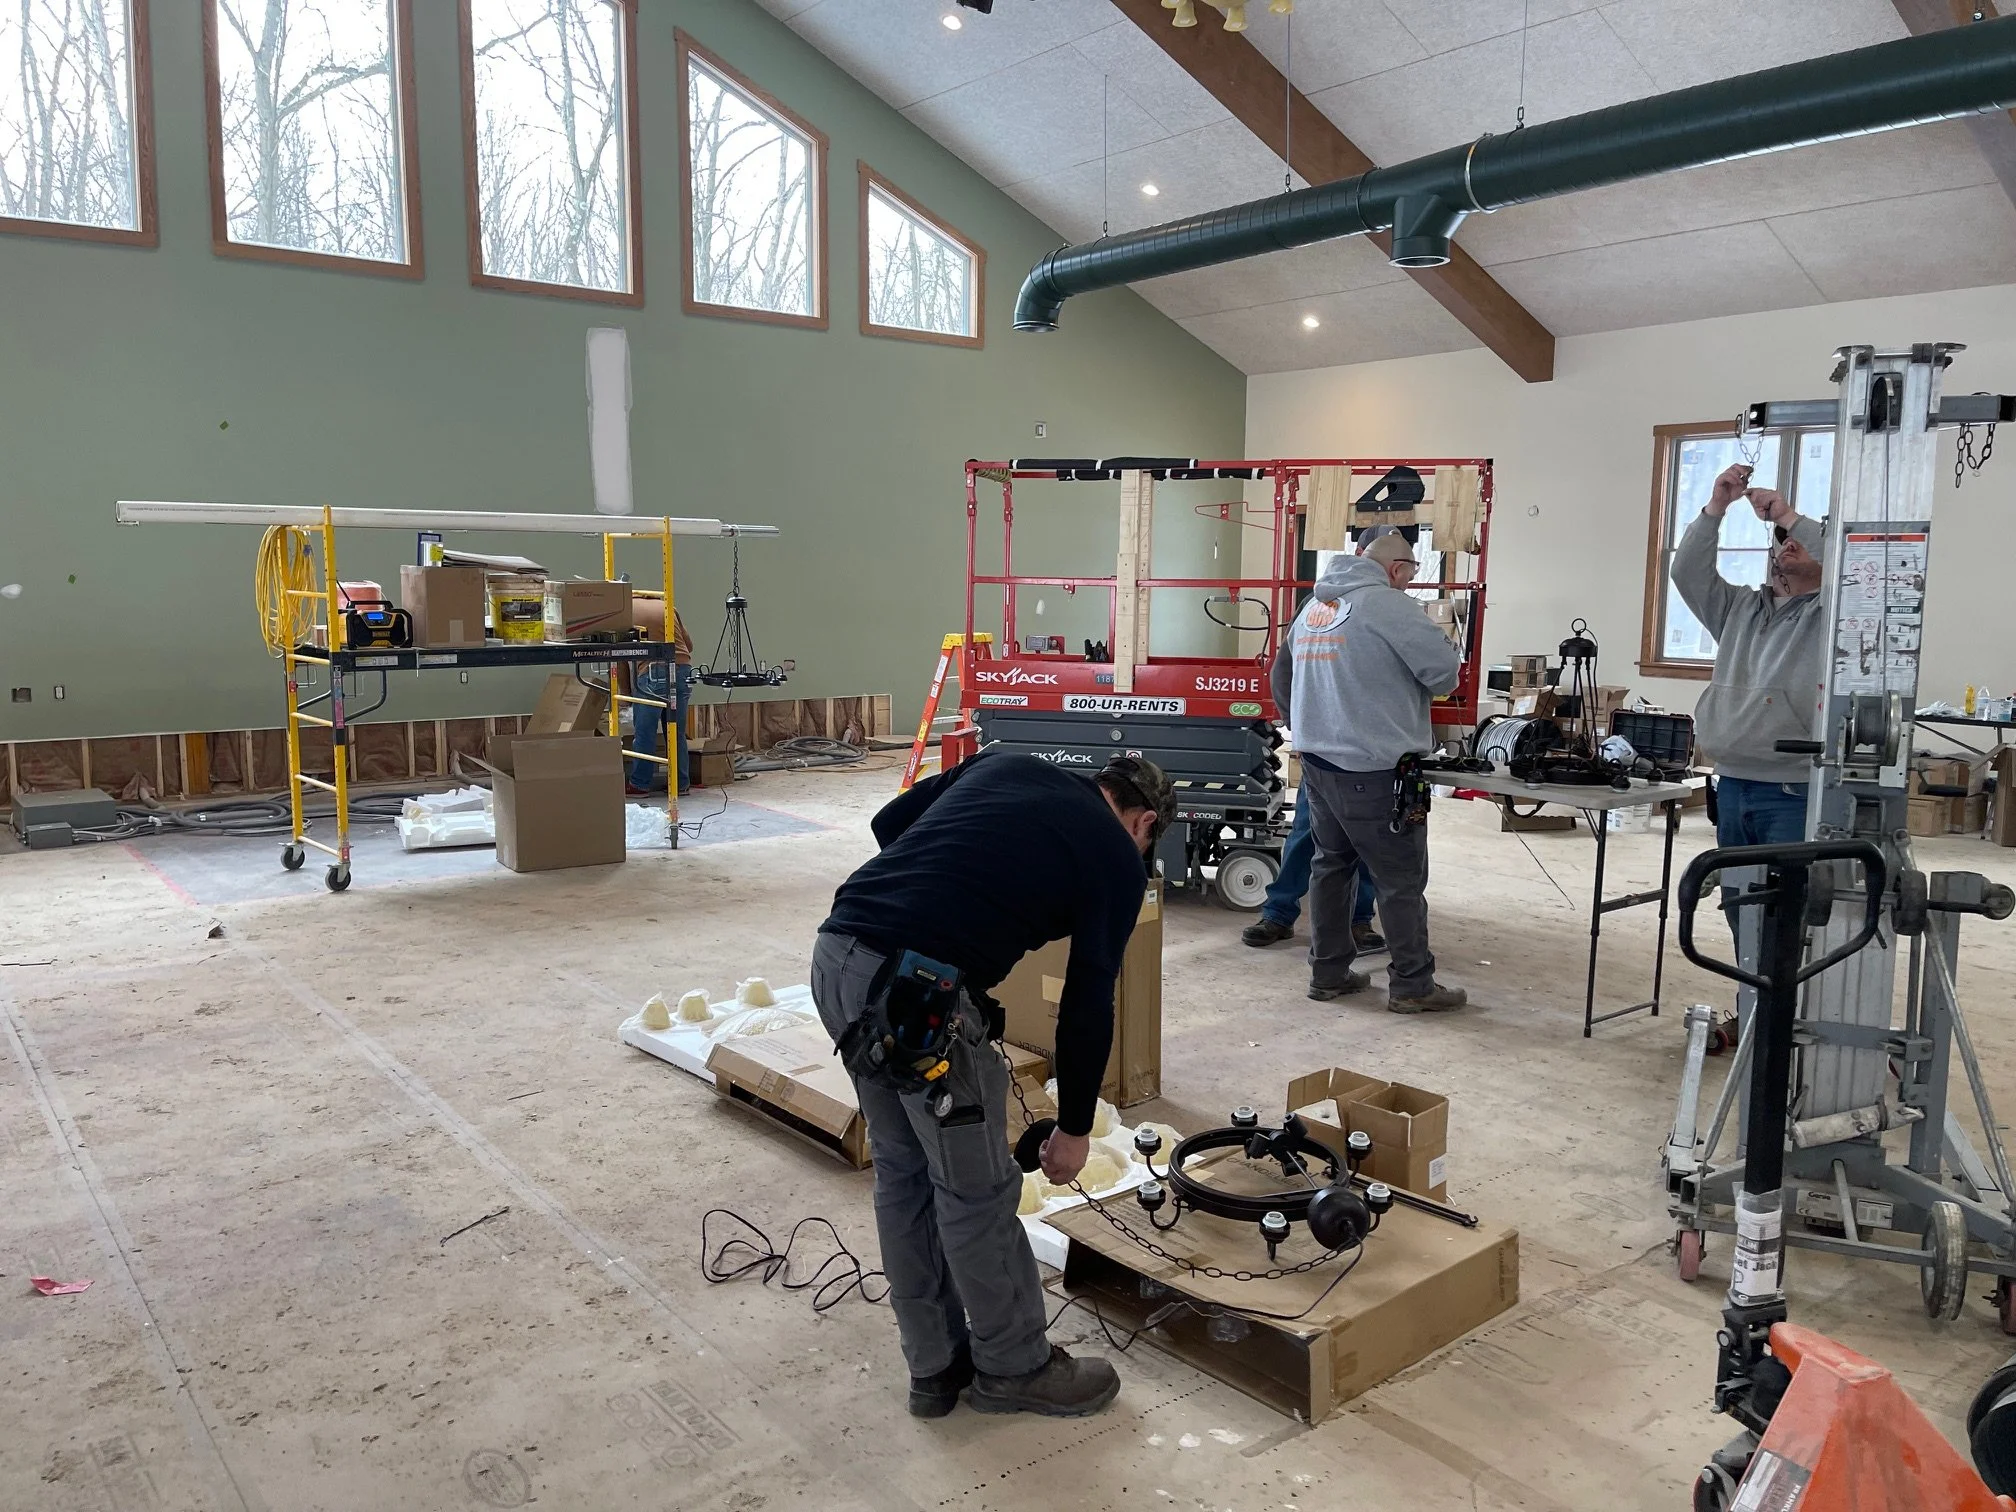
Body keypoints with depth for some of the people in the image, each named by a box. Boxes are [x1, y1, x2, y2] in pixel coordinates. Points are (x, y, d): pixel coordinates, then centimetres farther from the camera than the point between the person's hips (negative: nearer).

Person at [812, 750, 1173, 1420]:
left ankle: (936, 1367, 37)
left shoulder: (1006, 764, 23)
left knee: (903, 1171, 22)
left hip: (836, 954, 8)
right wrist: (1074, 1127, 20)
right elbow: (1088, 1005, 8)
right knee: (977, 1190, 13)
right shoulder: (1117, 858, 7)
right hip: (919, 991, -8)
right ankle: (1014, 1369, 33)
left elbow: (889, 824, 22)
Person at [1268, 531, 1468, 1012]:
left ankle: (1328, 972, 20)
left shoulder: (1313, 608, 14)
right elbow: (1444, 672, -13)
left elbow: (1281, 674, 23)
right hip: (1373, 769, -8)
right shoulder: (1390, 606, -12)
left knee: (1331, 864, 15)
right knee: (1402, 878, 1)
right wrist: (1405, 683, 7)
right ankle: (1411, 985, 8)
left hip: (1317, 761, 8)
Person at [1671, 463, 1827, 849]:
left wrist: (1787, 516, -11)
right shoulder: (1739, 607, 18)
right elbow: (1688, 572, 6)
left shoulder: (1831, 614, 2)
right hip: (1731, 785, 5)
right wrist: (1716, 506, -4)